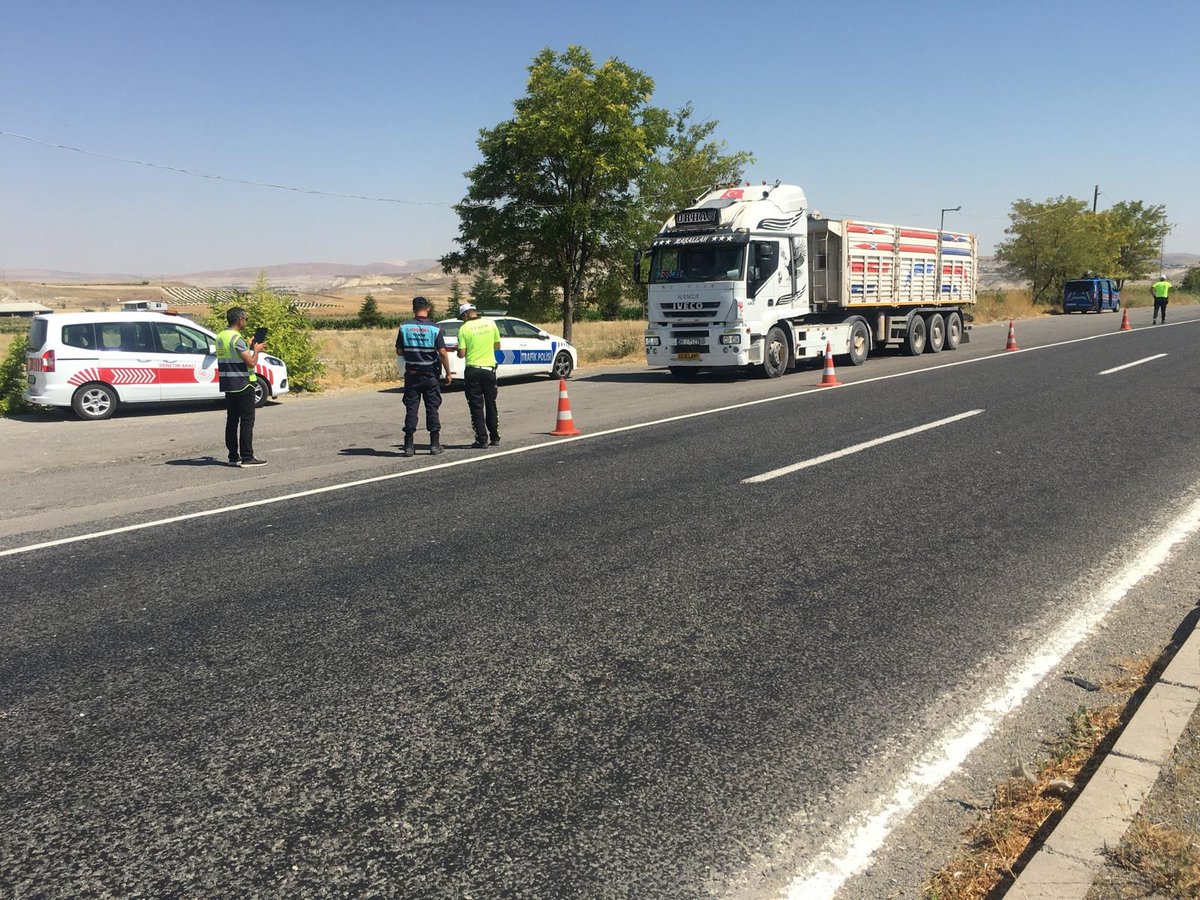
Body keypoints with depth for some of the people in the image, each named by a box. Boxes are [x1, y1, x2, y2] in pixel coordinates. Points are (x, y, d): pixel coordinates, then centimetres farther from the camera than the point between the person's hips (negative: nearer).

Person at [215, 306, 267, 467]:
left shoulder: (220, 337, 10)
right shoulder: (237, 339, -17)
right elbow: (251, 363, -19)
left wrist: (249, 348, 18)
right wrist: (256, 350, -1)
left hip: (228, 386, 8)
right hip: (243, 385, -8)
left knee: (232, 420, 11)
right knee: (247, 421, -3)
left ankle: (233, 456, 14)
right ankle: (247, 457, -3)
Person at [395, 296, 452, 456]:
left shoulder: (404, 327, -2)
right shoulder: (434, 328, -8)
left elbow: (399, 351, 2)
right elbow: (442, 353, -11)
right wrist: (448, 373, -2)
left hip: (411, 375, 1)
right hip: (430, 375, -1)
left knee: (411, 409, 5)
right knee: (432, 409, 7)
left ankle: (409, 446, 5)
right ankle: (435, 444, 9)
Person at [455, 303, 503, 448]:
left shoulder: (464, 329, -7)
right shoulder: (491, 324, 2)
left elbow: (461, 354, -9)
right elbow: (497, 346, 9)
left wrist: (458, 351, 13)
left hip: (473, 370, -3)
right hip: (489, 369, 3)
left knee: (476, 407, 3)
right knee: (491, 404, 15)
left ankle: (482, 439, 0)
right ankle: (495, 437, 20)